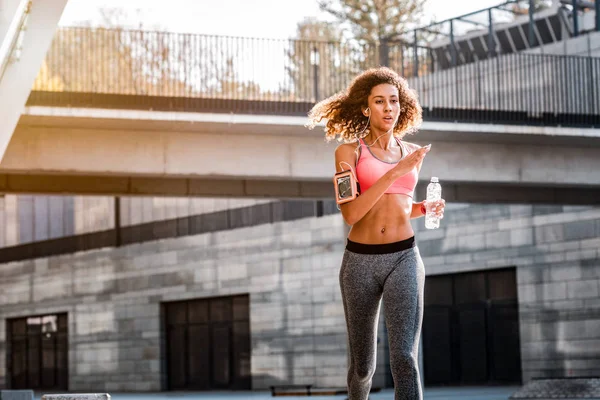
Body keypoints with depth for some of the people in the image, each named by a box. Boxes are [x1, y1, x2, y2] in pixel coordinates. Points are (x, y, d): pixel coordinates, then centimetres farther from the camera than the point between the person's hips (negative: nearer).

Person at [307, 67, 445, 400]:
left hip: (403, 260, 1)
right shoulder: (348, 151, -3)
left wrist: (426, 209, 2)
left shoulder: (412, 153, 9)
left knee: (405, 358, -17)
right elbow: (350, 213, -15)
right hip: (360, 263, -1)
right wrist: (395, 172, -21)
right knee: (362, 365, 12)